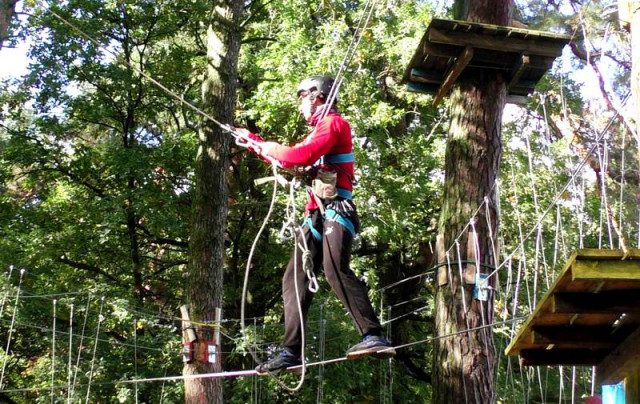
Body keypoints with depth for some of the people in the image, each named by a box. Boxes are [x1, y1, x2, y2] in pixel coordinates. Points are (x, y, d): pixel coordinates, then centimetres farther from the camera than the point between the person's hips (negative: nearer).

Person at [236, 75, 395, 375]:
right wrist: (253, 141, 42)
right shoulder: (319, 130, 29)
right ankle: (291, 351, 3)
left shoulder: (333, 123, -1)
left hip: (335, 210, -10)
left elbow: (303, 155, -17)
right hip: (316, 214, 10)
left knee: (336, 269, -28)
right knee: (294, 279, 4)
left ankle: (373, 337, -34)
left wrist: (272, 148, 0)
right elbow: (287, 160, 39)